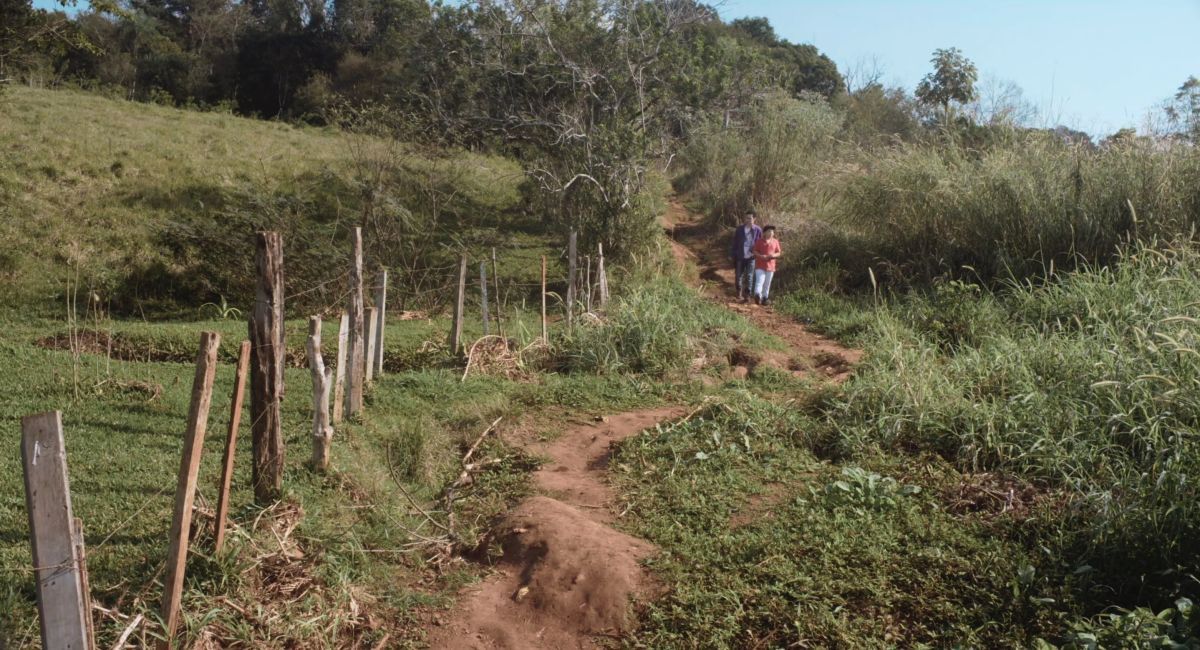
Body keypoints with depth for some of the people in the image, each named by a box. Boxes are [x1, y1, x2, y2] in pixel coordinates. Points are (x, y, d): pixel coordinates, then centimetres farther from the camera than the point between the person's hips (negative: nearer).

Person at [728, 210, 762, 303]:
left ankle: (747, 295, 6)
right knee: (738, 275, 9)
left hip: (751, 257, -2)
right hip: (740, 257, 2)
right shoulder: (740, 229, 1)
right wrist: (732, 254, 5)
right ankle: (739, 292, 30)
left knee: (749, 277, -1)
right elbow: (734, 242, 7)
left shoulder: (758, 230, -4)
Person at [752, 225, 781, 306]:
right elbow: (754, 251, 0)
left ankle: (765, 298, 21)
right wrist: (761, 256, -18)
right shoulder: (760, 241, 0)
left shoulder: (775, 242, 7)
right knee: (759, 281, -17)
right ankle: (757, 295, -31)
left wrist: (774, 255, -12)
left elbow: (779, 253, 10)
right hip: (760, 266, -3)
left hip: (770, 266, 3)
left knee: (767, 284, 10)